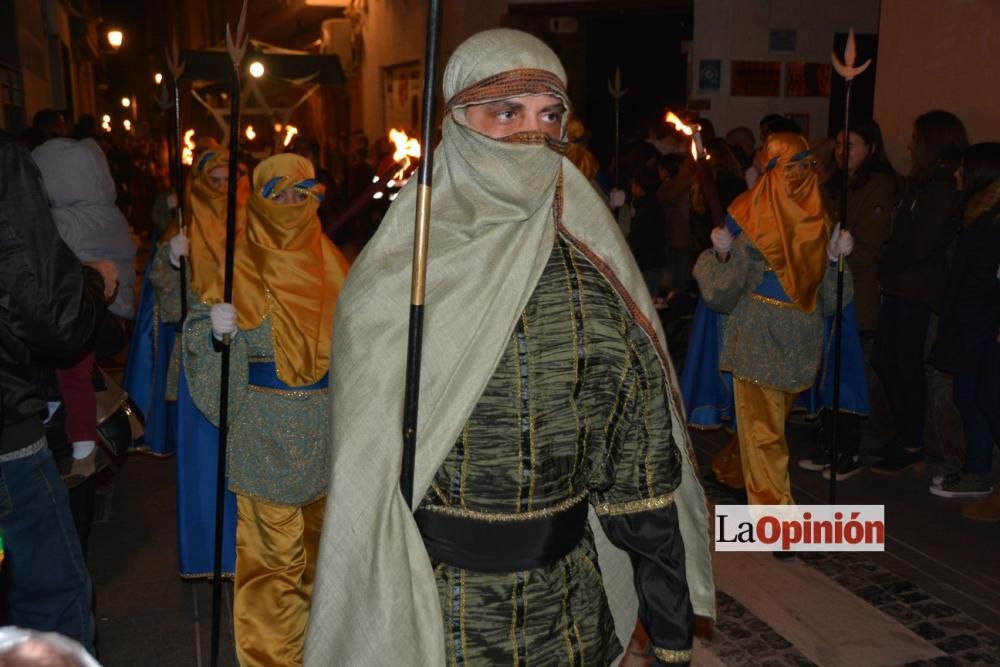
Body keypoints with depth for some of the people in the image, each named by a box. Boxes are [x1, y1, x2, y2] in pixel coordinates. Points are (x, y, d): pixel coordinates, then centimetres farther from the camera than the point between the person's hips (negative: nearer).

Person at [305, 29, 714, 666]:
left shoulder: (596, 279, -5)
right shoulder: (392, 282, -11)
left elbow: (640, 456, -2)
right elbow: (363, 481, -8)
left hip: (570, 615, 3)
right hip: (432, 611, -2)